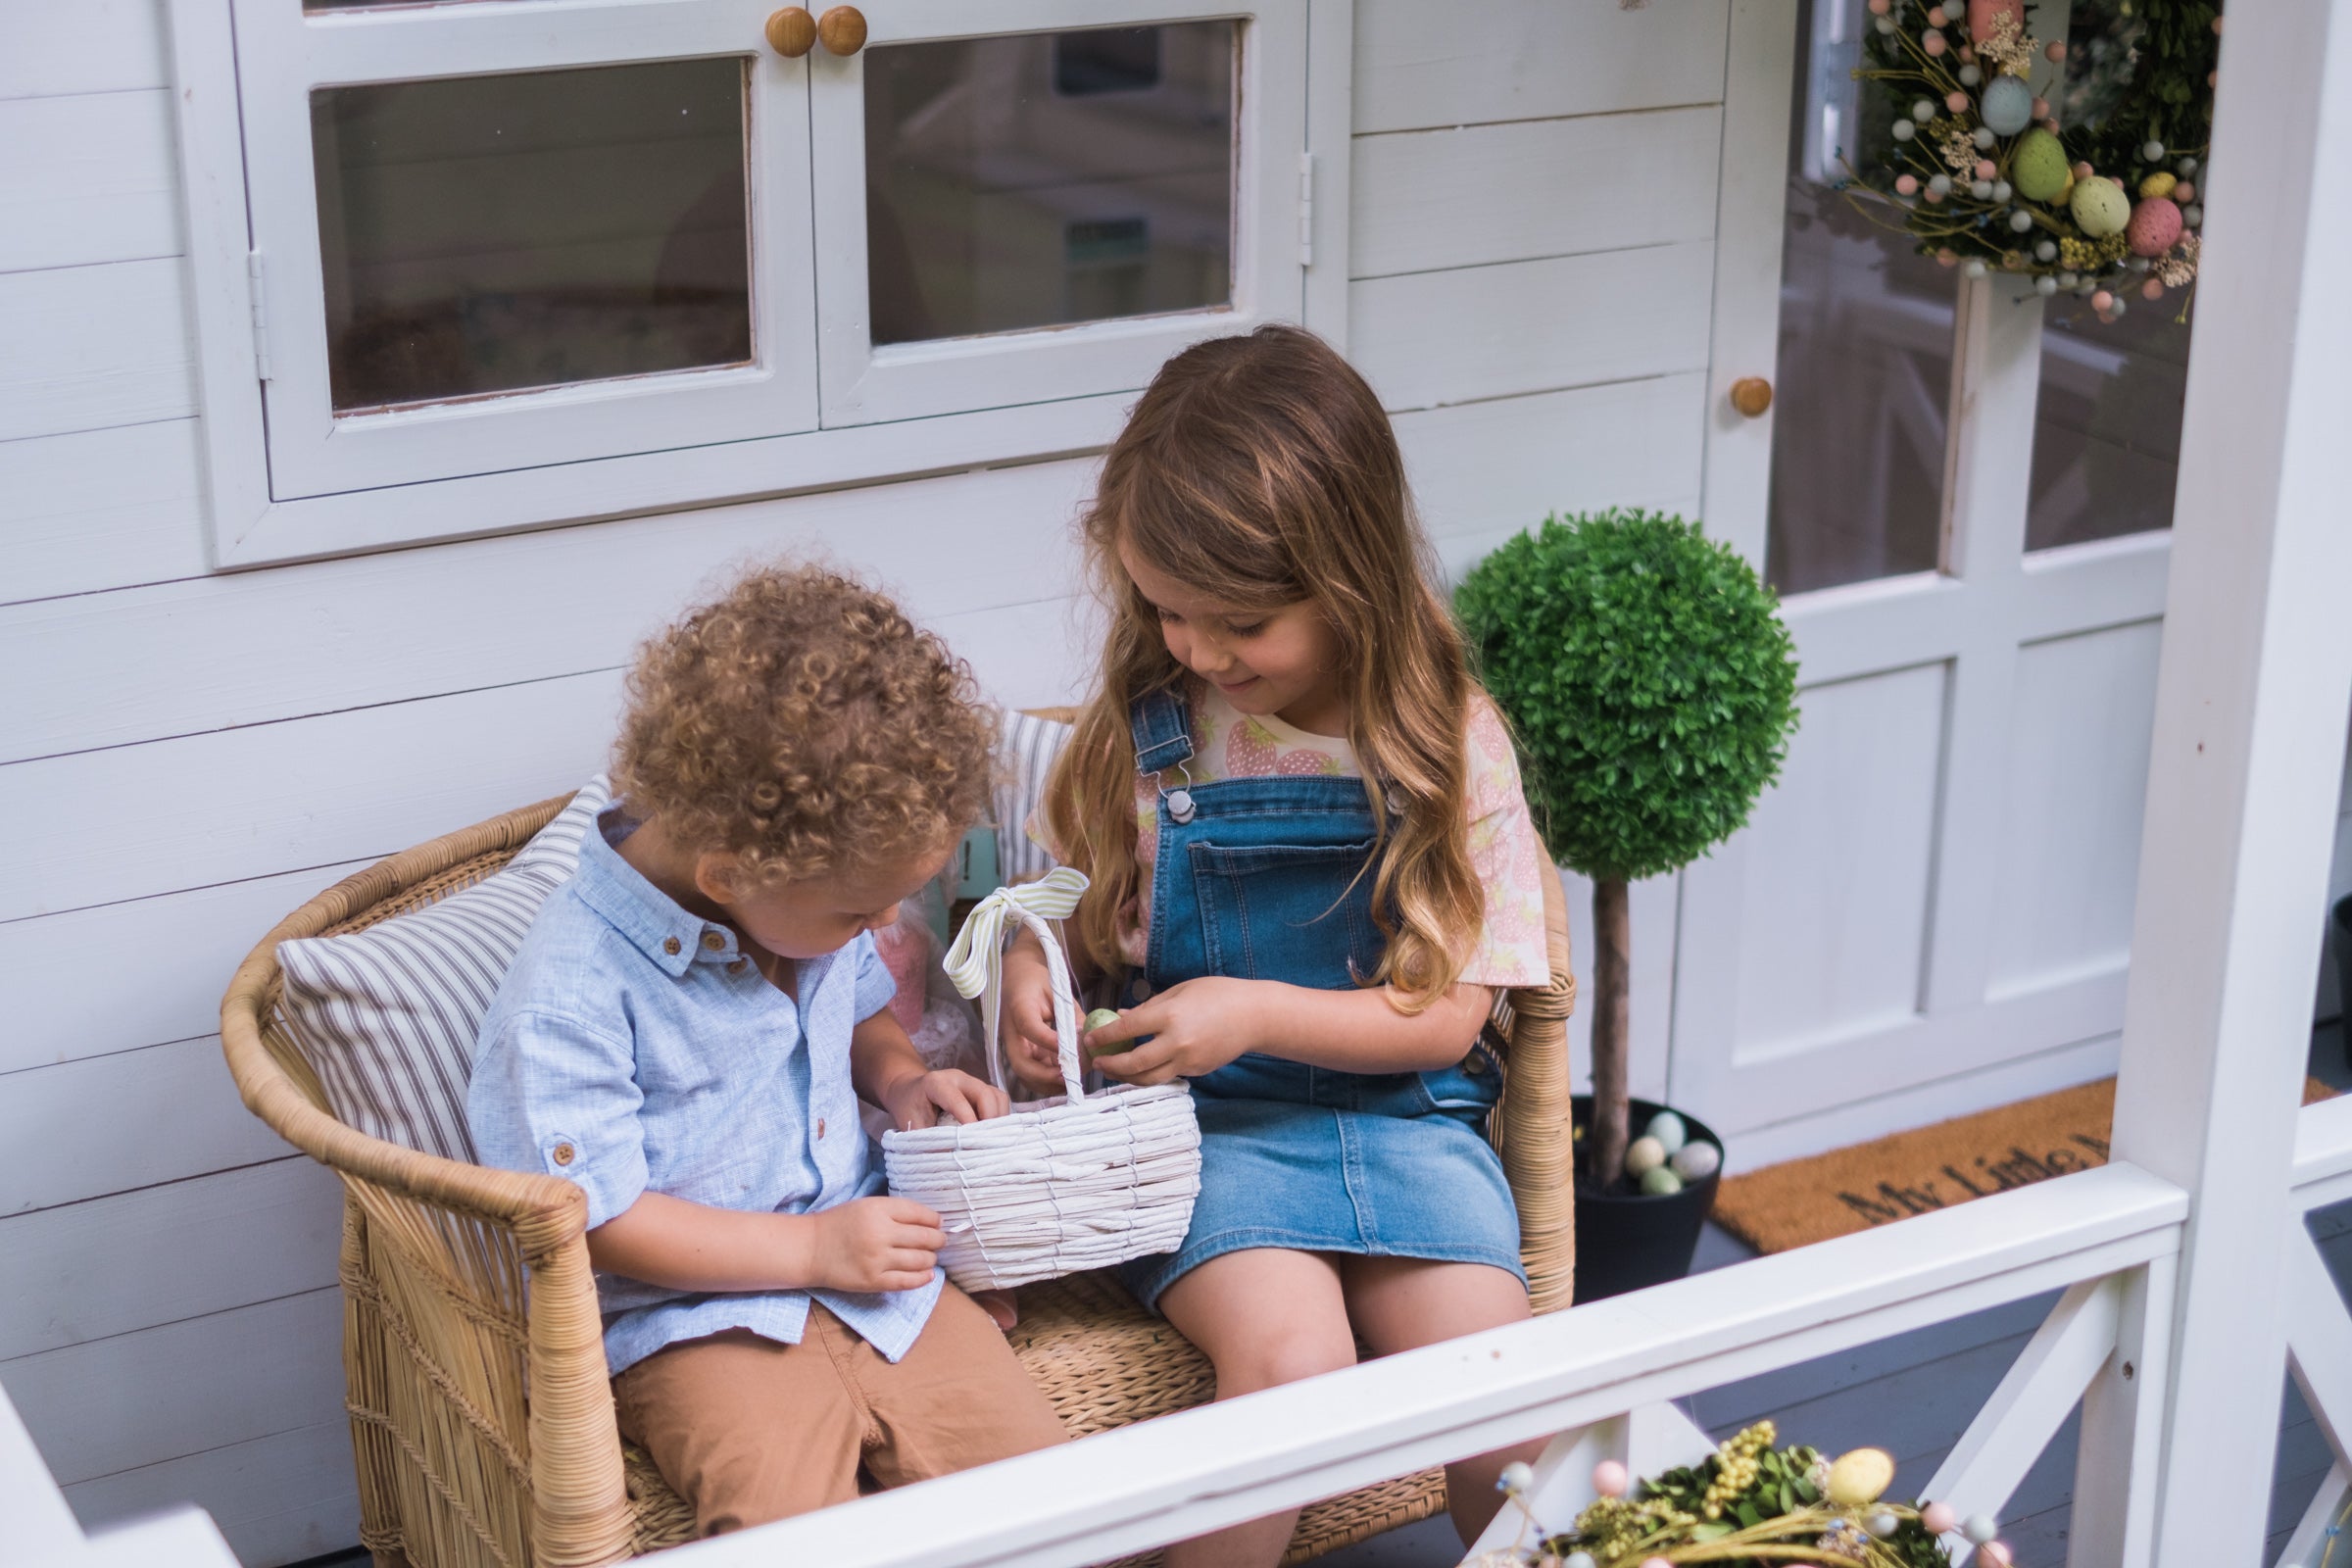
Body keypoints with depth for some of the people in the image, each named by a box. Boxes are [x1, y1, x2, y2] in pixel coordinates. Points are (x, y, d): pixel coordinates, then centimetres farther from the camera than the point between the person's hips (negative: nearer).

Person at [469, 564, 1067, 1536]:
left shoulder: (811, 890, 4)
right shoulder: (572, 995, -20)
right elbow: (596, 1217, -18)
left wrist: (898, 1077, 3)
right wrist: (812, 1248, -19)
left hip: (864, 1269, 6)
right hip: (694, 1323, -6)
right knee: (798, 1526, -32)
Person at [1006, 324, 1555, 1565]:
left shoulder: (1447, 742, -4)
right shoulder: (1140, 726, 1)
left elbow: (1447, 1013, -3)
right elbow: (1063, 900, 16)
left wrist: (1254, 1012, -16)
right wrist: (1029, 966, -8)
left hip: (1401, 1110, 0)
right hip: (1205, 1124, 0)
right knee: (1290, 1356, -27)